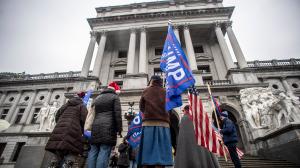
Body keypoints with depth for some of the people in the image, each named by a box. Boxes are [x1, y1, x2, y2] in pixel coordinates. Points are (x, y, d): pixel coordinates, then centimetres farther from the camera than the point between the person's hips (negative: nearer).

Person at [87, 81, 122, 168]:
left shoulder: (97, 98, 25)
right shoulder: (115, 97, 5)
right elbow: (117, 113, -5)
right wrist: (119, 128, -3)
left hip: (96, 126, 6)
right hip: (108, 126, -6)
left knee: (93, 151, 7)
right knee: (104, 152, -8)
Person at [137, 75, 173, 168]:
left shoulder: (146, 91, 10)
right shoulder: (165, 92, 13)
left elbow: (141, 108, 13)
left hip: (148, 124, 0)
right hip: (163, 124, 1)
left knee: (147, 154, -1)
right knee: (160, 156, -3)